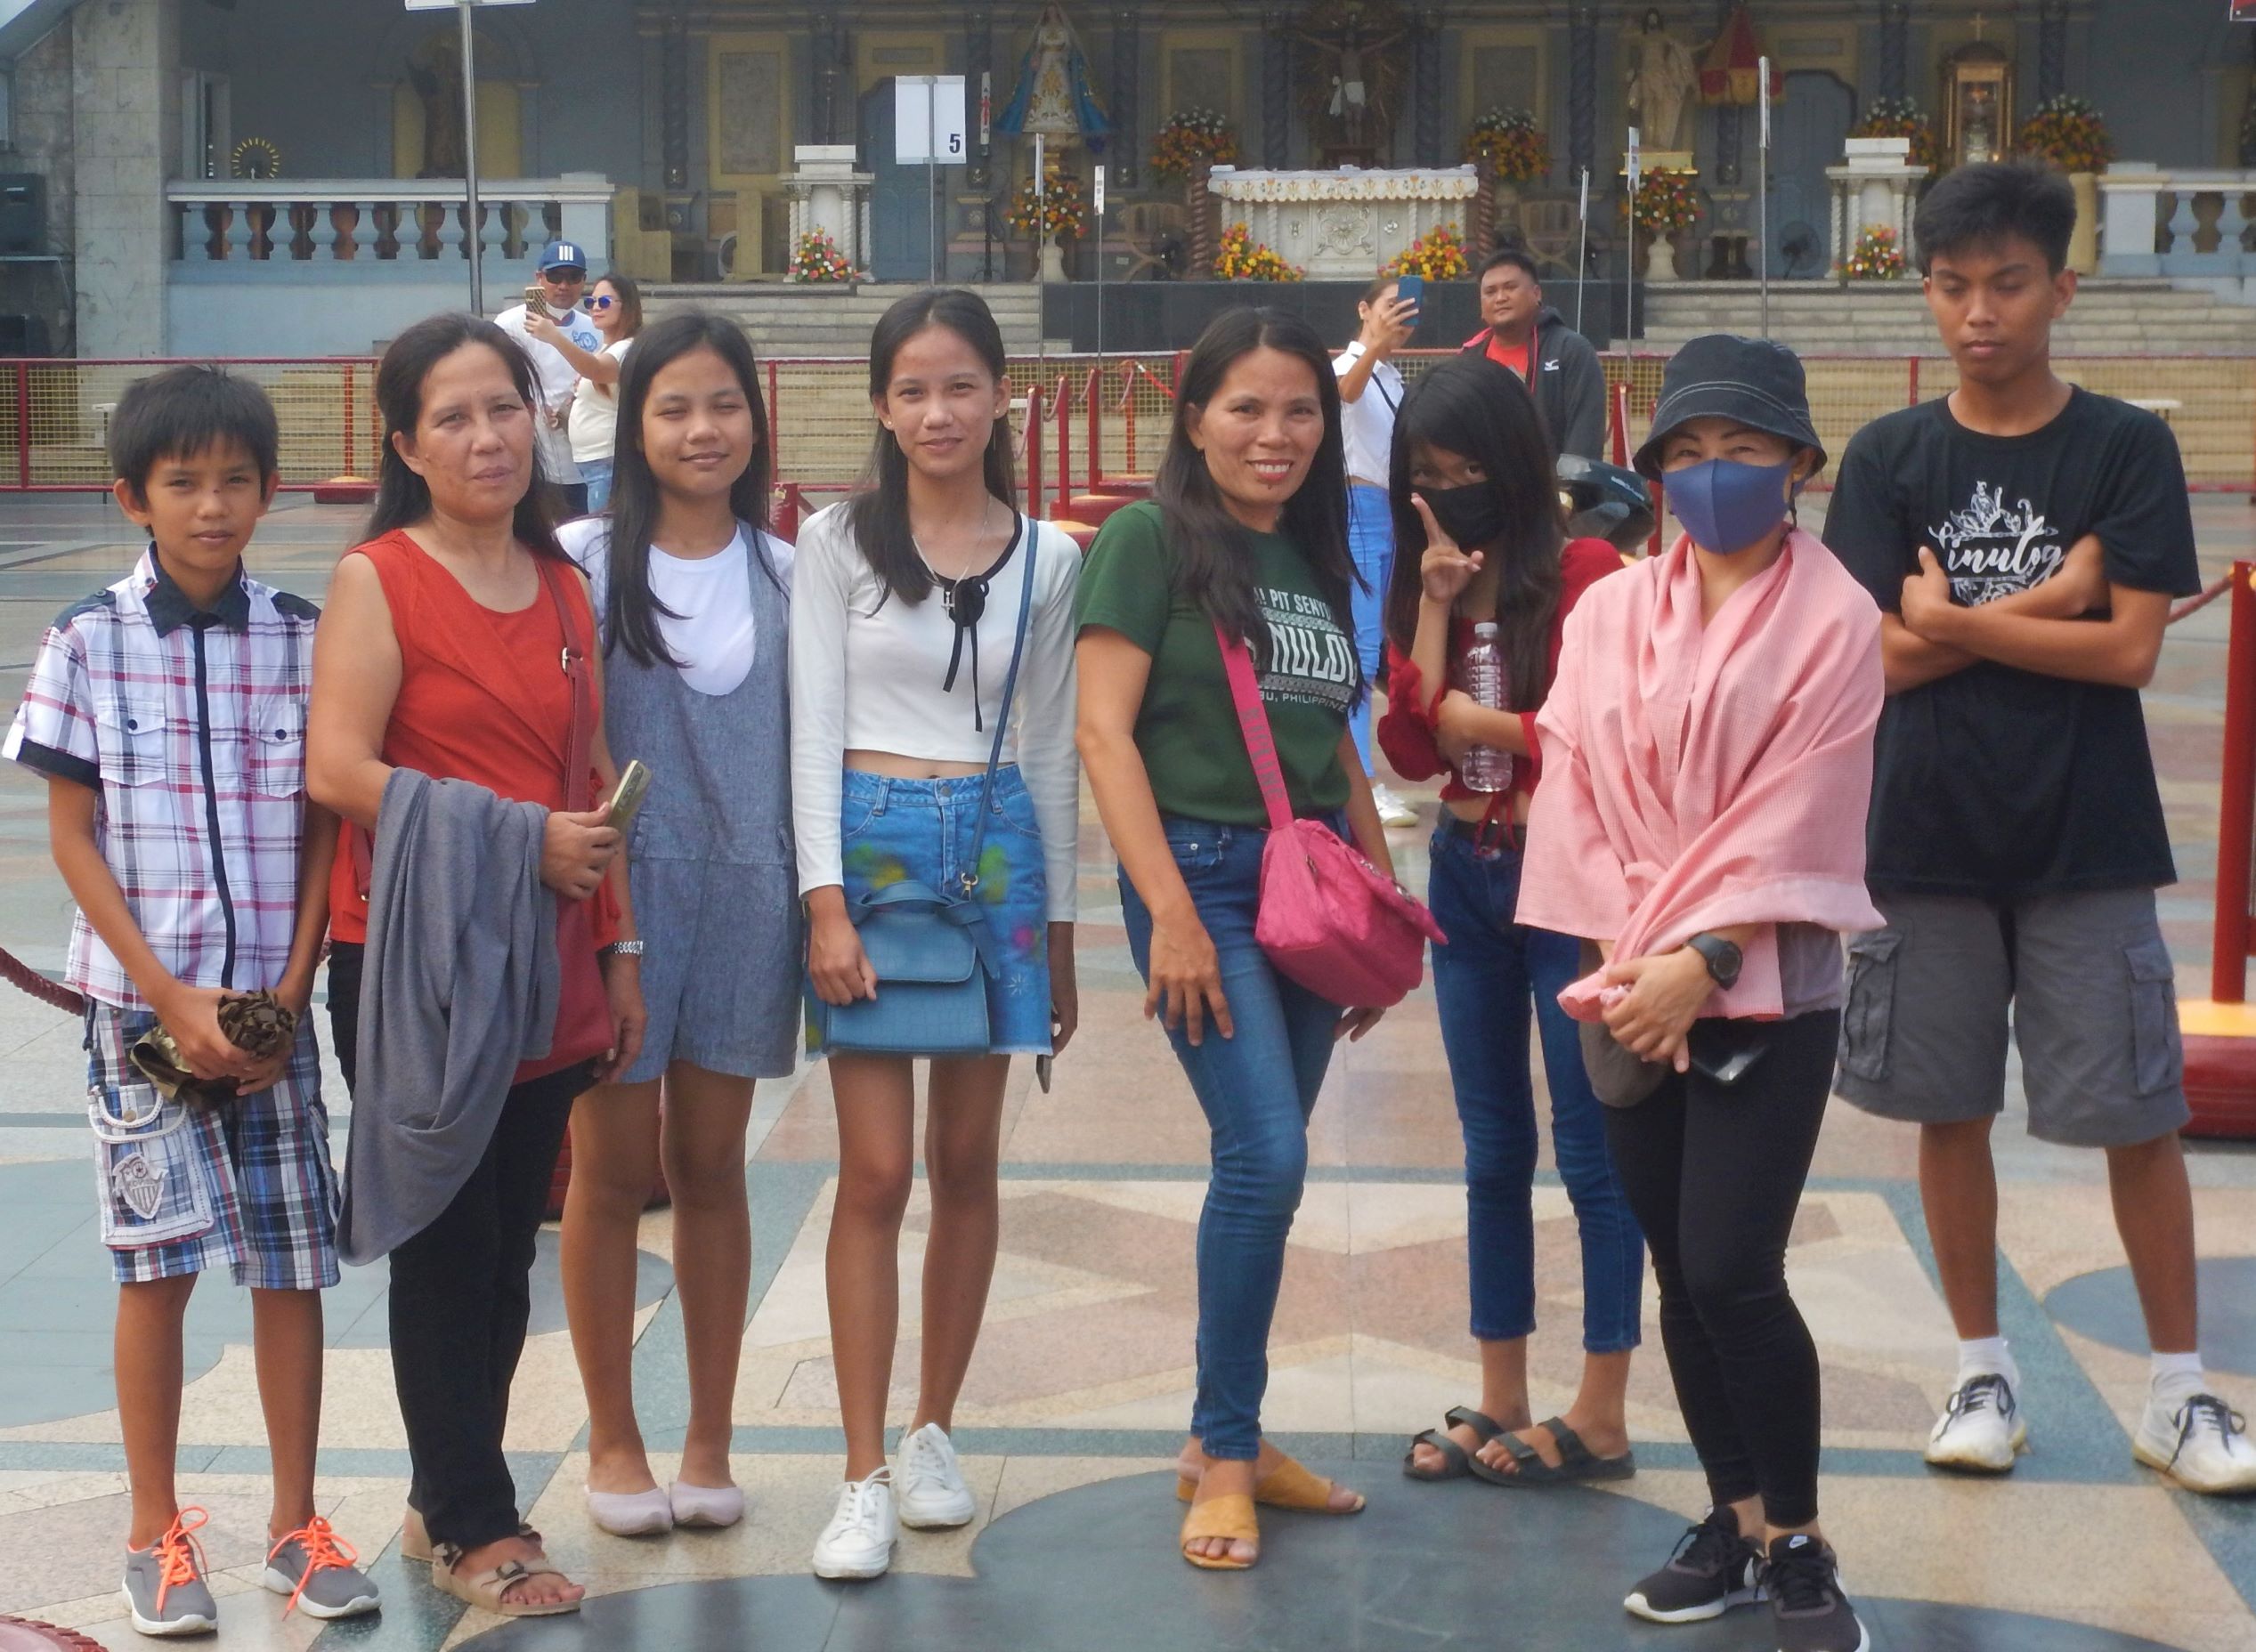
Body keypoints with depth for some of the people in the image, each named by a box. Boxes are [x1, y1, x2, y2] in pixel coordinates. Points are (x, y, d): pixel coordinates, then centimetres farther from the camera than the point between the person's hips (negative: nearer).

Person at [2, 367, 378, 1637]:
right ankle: (157, 1534, 15)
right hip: (143, 999, -1)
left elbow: (327, 830, 4)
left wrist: (289, 995, -5)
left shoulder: (306, 640, 1)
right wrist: (172, 997, -9)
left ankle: (296, 1525, 17)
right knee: (157, 1266, 2)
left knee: (294, 1261, 4)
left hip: (274, 1001, 2)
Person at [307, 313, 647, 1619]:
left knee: (507, 1256, 11)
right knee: (448, 1250, 1)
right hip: (412, 967, -6)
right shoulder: (379, 579, -6)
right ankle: (474, 1527, 12)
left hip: (544, 971, 6)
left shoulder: (563, 589, 12)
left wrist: (619, 950, 14)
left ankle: (446, 1501, 24)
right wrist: (523, 837, -17)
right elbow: (338, 769, -16)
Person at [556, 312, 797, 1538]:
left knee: (711, 1166, 10)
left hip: (741, 889, 2)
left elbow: (808, 745, 10)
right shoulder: (585, 562, -4)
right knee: (614, 1169, 5)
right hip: (614, 884, -2)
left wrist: (819, 898, 6)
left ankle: (710, 1438, 20)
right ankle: (612, 1438, 19)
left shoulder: (784, 574, 6)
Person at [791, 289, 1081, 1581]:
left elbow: (1051, 749, 9)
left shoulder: (1047, 557, 6)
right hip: (870, 841, -2)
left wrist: (1061, 929, 9)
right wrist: (826, 901, -12)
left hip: (995, 849, 2)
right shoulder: (839, 541, -1)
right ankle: (866, 1479, 2)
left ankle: (935, 1434, 24)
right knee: (877, 1173, -4)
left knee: (967, 1162, 9)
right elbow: (816, 727, -4)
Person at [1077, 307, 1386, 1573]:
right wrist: (1169, 911, -16)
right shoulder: (1153, 538, -5)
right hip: (1202, 872, -6)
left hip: (1312, 878, 6)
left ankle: (1226, 1437, 21)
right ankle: (1227, 1457, 0)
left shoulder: (1316, 556, 14)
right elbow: (1104, 730, -10)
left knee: (1264, 1164, 8)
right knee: (1268, 1156, -14)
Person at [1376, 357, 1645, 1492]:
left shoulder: (1583, 574, -10)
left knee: (1590, 1150, 0)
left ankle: (1602, 1418, 8)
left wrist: (1471, 721, -7)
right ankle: (1501, 1402, 21)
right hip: (1465, 876, 7)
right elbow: (1411, 751, -4)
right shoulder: (1421, 593, 7)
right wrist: (1434, 610, -11)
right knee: (1494, 1151, 13)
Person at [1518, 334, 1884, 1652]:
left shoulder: (1834, 617, -5)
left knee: (1734, 1271, -10)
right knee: (1679, 1270, 8)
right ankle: (1736, 1522, 22)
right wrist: (1626, 955, -8)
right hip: (1631, 987, 4)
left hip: (1768, 992, -4)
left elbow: (1802, 813, -11)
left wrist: (1704, 957, -17)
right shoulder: (1610, 613, 7)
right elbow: (1577, 791, 2)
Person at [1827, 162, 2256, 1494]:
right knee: (1949, 1108, 8)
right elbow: (1875, 657, -6)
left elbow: (2131, 649, -12)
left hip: (2087, 842, -1)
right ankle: (1985, 1371, 23)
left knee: (2140, 1115, 2)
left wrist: (1950, 622, -12)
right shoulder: (1890, 459, 1)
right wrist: (2043, 605, -12)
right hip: (1929, 836, 2)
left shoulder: (2126, 450, -3)